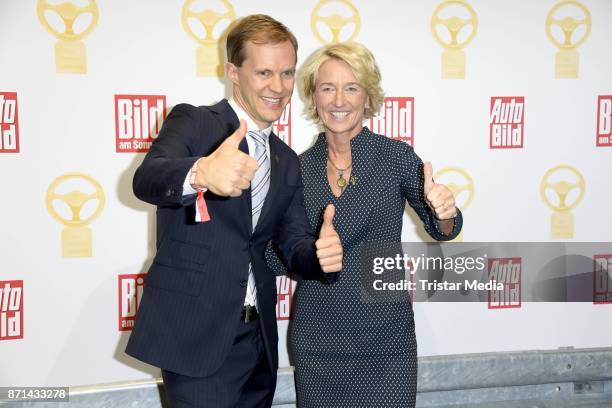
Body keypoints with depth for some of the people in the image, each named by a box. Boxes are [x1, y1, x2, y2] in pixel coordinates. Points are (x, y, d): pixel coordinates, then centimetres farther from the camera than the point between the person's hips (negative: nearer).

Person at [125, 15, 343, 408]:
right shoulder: (193, 122, -5)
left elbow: (295, 246, 7)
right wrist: (201, 173, -46)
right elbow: (146, 180, -24)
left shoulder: (287, 162, 13)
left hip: (259, 339, 6)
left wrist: (322, 253, -17)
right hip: (196, 335, -6)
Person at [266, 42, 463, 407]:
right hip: (316, 336, 2)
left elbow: (440, 230, -2)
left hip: (385, 336, -1)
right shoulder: (298, 168, 0)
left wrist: (444, 214, -24)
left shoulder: (397, 156, -6)